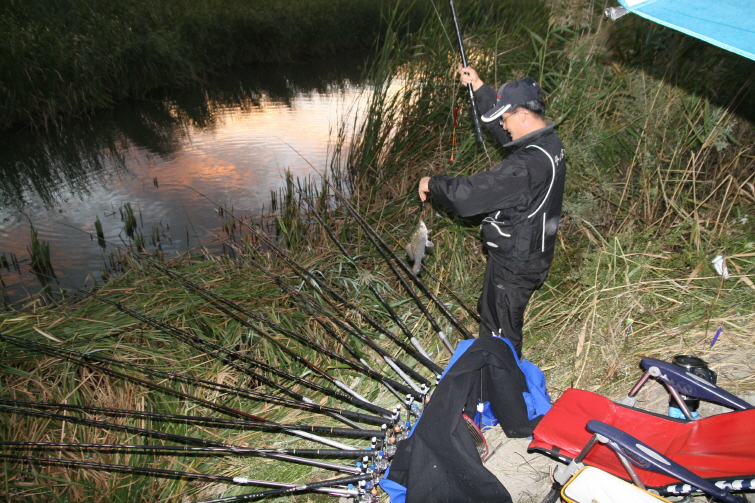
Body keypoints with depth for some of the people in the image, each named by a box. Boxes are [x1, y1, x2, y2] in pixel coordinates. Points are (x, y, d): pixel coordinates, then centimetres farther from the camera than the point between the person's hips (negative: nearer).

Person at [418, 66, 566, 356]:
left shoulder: (528, 164, -32)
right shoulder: (549, 142, 0)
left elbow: (469, 194, -33)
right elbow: (502, 131, 17)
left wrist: (432, 184, -16)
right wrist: (479, 87, 15)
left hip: (514, 263, -10)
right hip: (532, 253, 10)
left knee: (502, 333, 10)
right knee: (489, 312, 29)